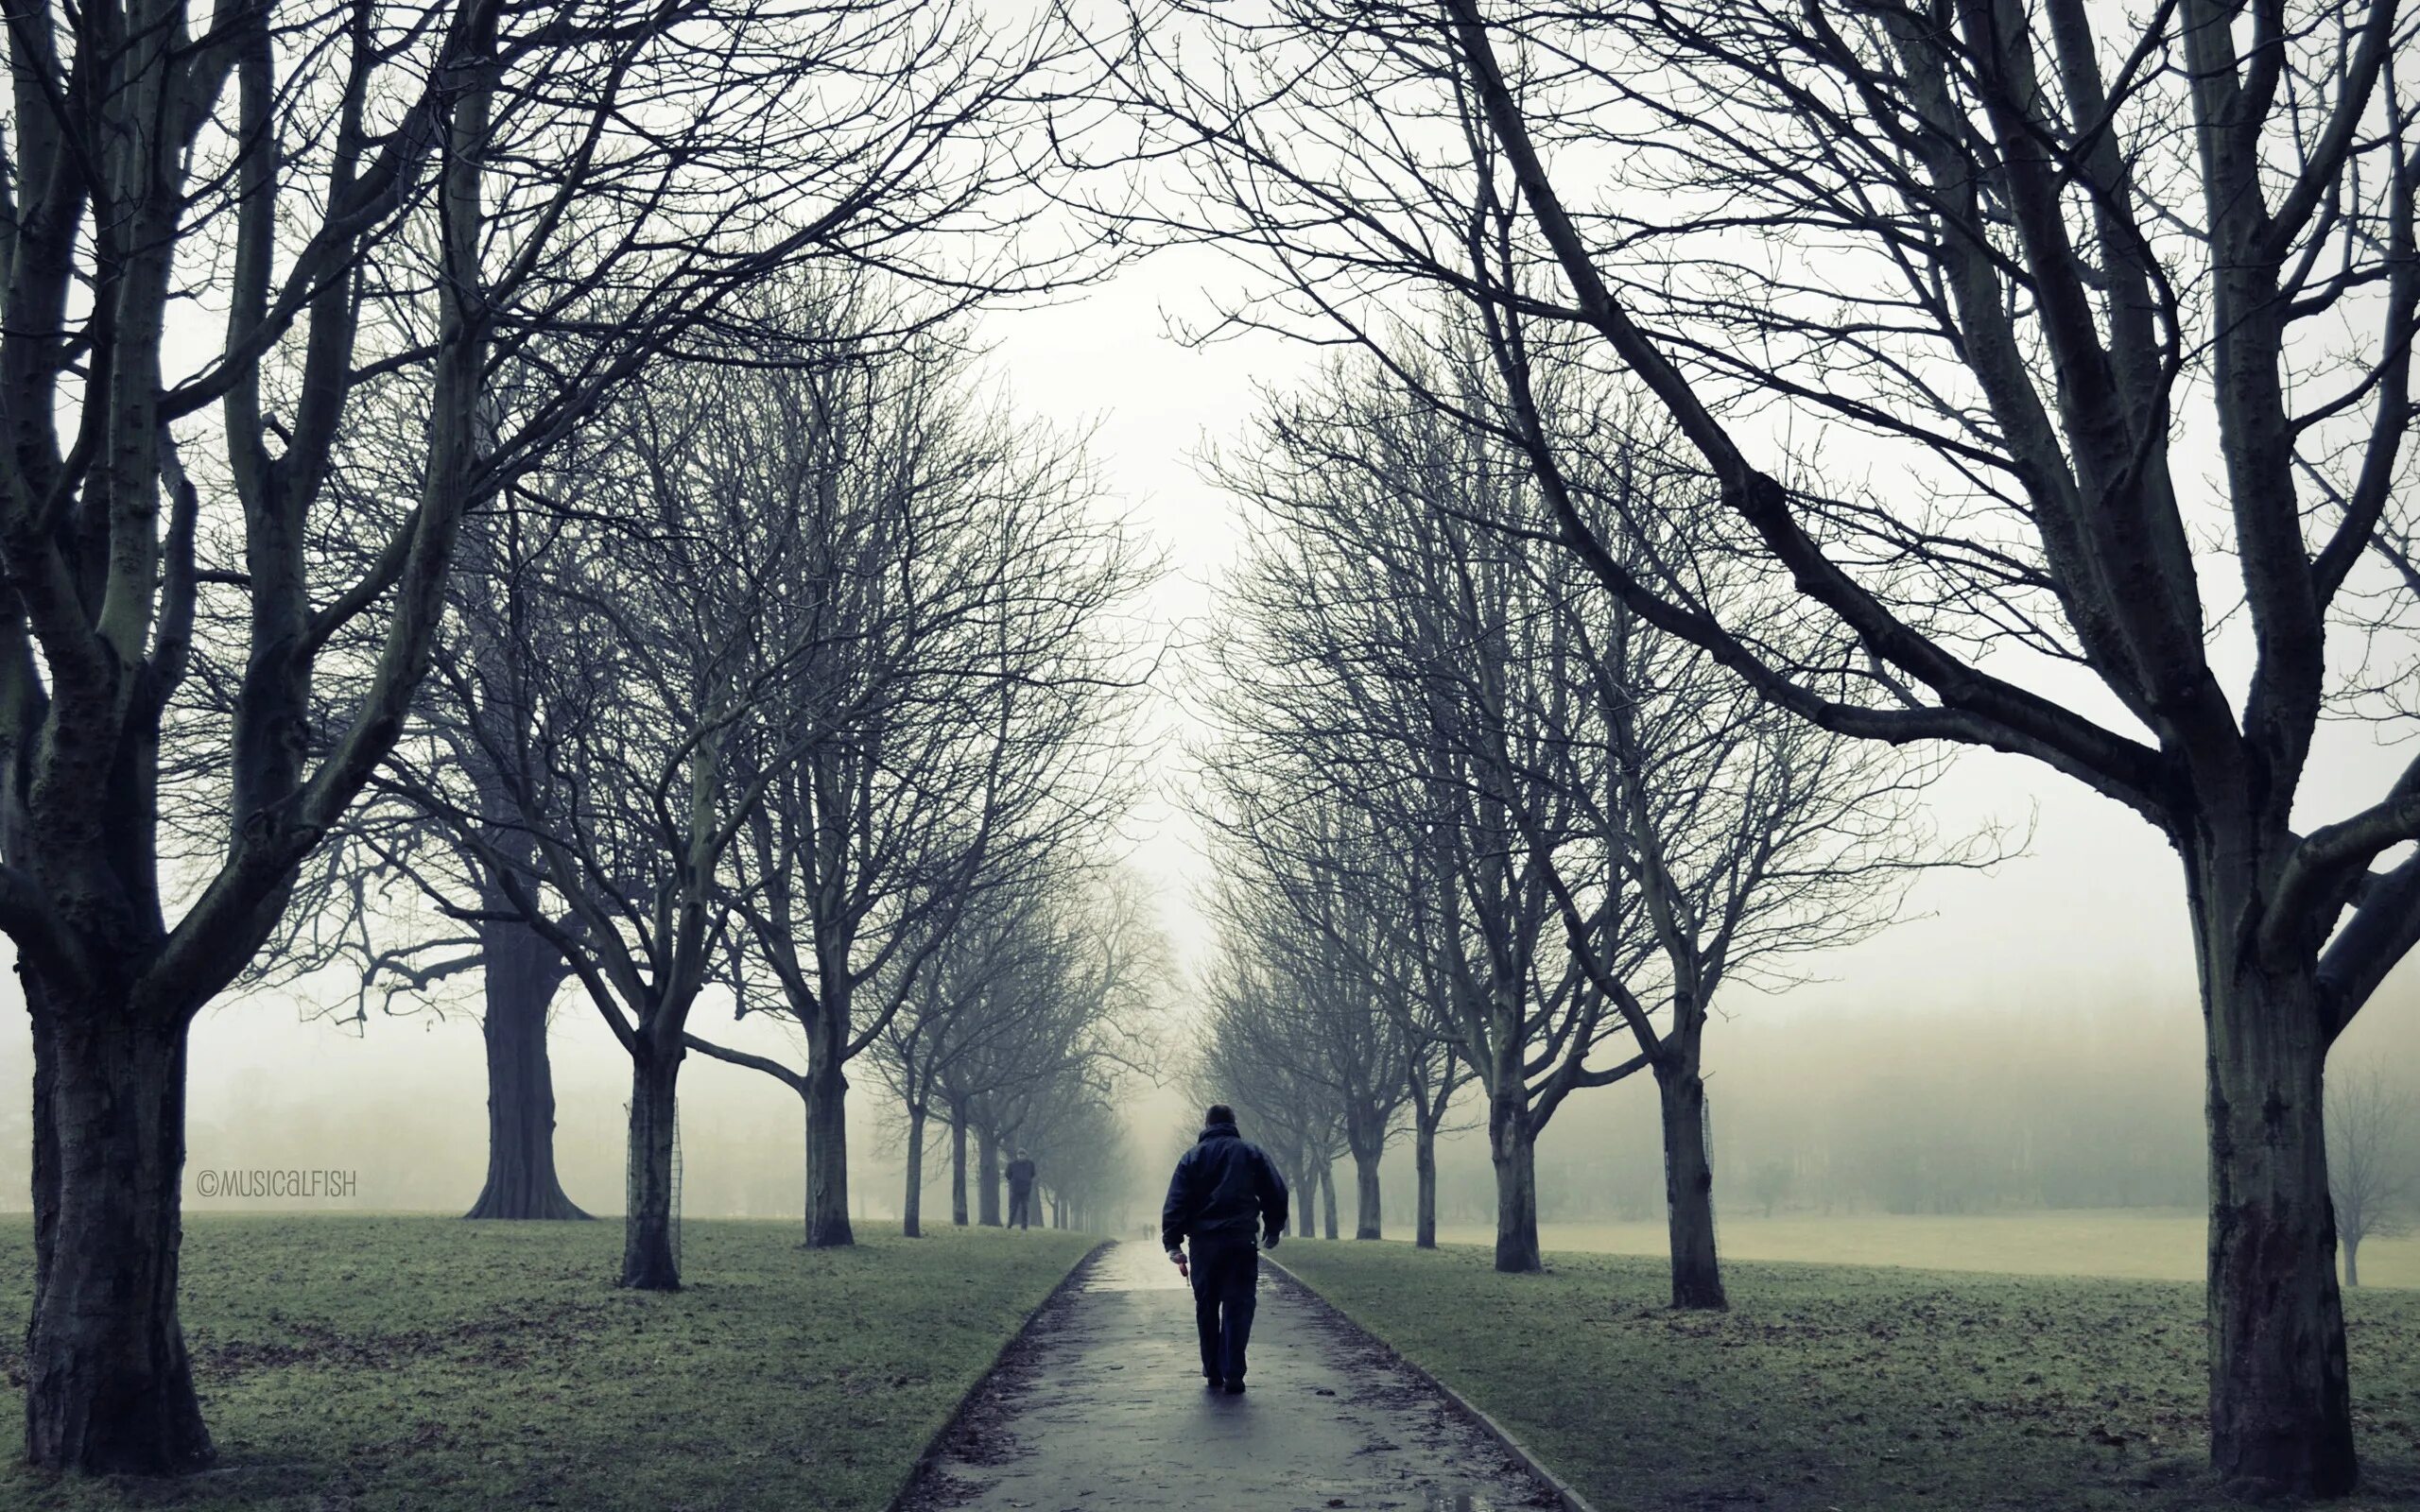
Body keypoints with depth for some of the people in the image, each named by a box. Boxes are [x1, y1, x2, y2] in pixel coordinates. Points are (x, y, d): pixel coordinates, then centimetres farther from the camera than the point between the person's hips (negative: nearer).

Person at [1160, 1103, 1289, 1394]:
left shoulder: (1192, 1157, 6)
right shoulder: (1251, 1153, 6)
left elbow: (1176, 1203, -2)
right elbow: (1276, 1193, 6)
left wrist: (1172, 1242, -3)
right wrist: (1272, 1229, 19)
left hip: (1204, 1243, 1)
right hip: (1242, 1242, -1)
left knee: (1207, 1309, 12)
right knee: (1238, 1308, -1)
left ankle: (1212, 1372, 16)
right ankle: (1233, 1375, -10)